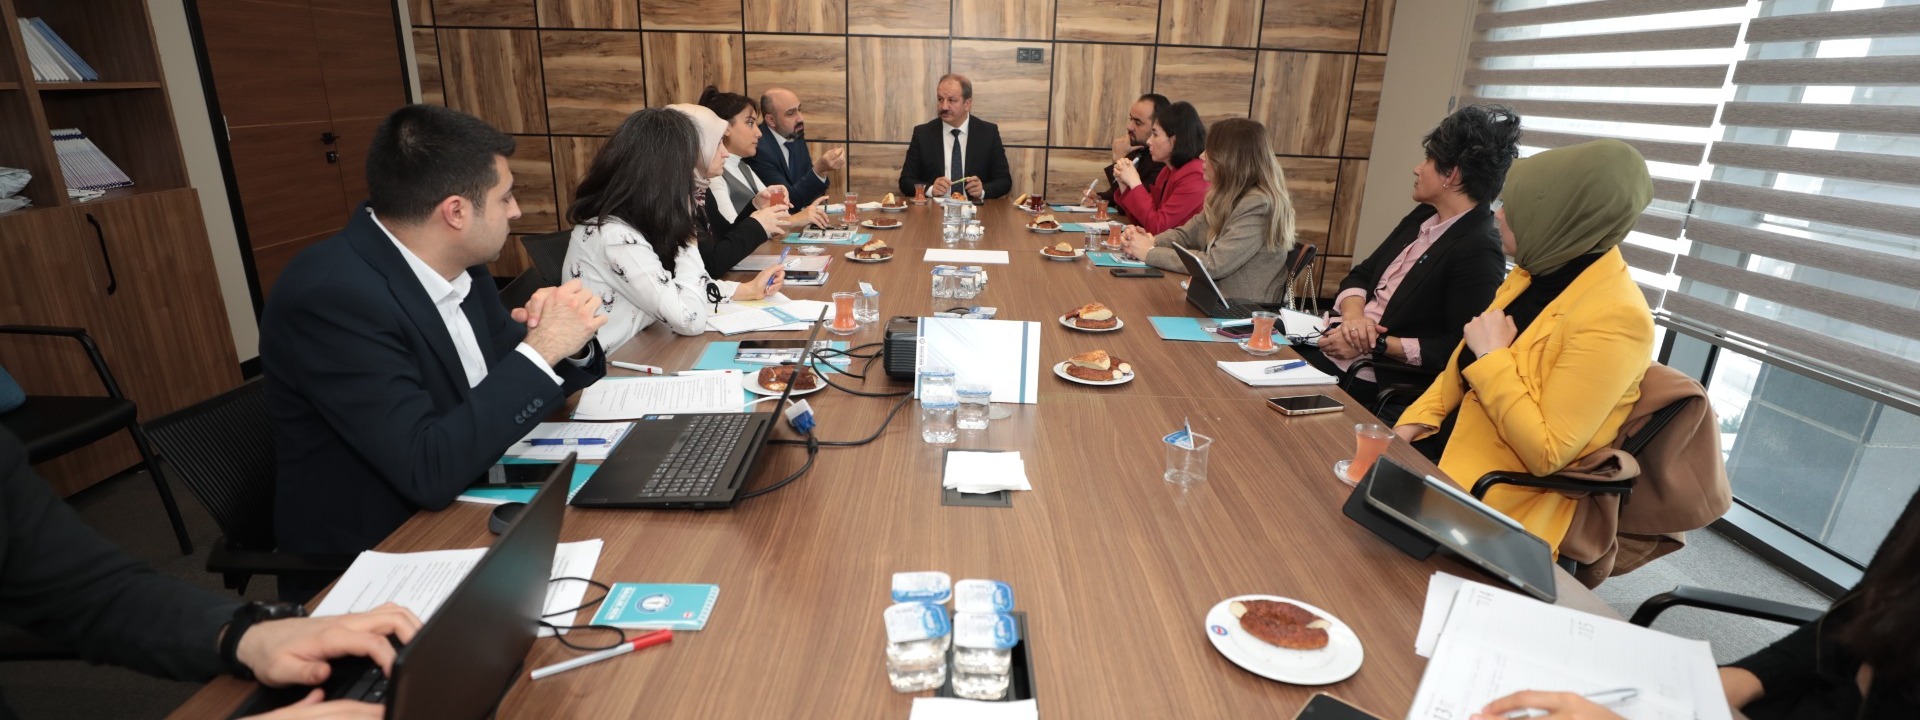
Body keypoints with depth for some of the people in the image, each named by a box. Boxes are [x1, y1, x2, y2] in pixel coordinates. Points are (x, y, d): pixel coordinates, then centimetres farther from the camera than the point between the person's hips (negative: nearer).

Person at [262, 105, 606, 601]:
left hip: (462, 516, 7)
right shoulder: (333, 296, -23)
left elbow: (506, 385, 7)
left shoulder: (453, 263, -2)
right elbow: (429, 471, -28)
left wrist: (569, 345, -14)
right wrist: (541, 350, -24)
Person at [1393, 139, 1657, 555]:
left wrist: (1493, 357, -21)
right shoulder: (1533, 277, 5)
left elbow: (1546, 454, -24)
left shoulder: (1613, 318, -21)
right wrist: (1410, 425, -1)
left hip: (1501, 499, -7)